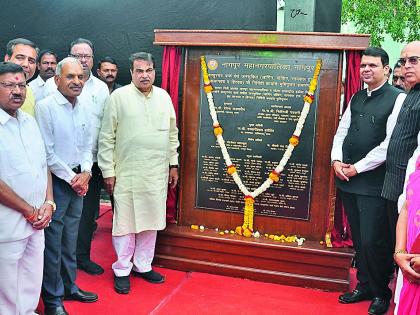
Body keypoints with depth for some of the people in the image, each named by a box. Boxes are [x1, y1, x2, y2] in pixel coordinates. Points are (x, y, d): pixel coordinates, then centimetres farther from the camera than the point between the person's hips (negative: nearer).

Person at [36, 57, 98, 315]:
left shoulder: (84, 109, 8)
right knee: (53, 241, 2)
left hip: (78, 181, 6)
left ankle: (69, 286, 32)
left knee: (70, 239, 17)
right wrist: (71, 177, -12)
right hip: (56, 181, -6)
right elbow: (47, 152, -15)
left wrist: (85, 173, -2)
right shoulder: (46, 107, -12)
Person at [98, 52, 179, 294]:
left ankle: (143, 265, 28)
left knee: (151, 219, 12)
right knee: (125, 220, 3)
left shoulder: (164, 97, 8)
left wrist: (173, 164, 13)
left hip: (157, 172, 4)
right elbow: (107, 137, -4)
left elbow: (172, 133, 15)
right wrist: (108, 171, -6)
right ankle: (122, 269, 19)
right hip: (127, 172, -4)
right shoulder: (119, 96, -4)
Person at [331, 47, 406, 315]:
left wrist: (358, 167, -12)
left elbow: (390, 143, -14)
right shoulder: (356, 98, 13)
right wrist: (337, 160, -1)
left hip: (375, 183, -6)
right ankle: (365, 286, 31)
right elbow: (342, 132, 16)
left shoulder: (398, 98, -7)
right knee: (359, 240, 15)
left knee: (373, 242, -2)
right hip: (348, 180, 6)